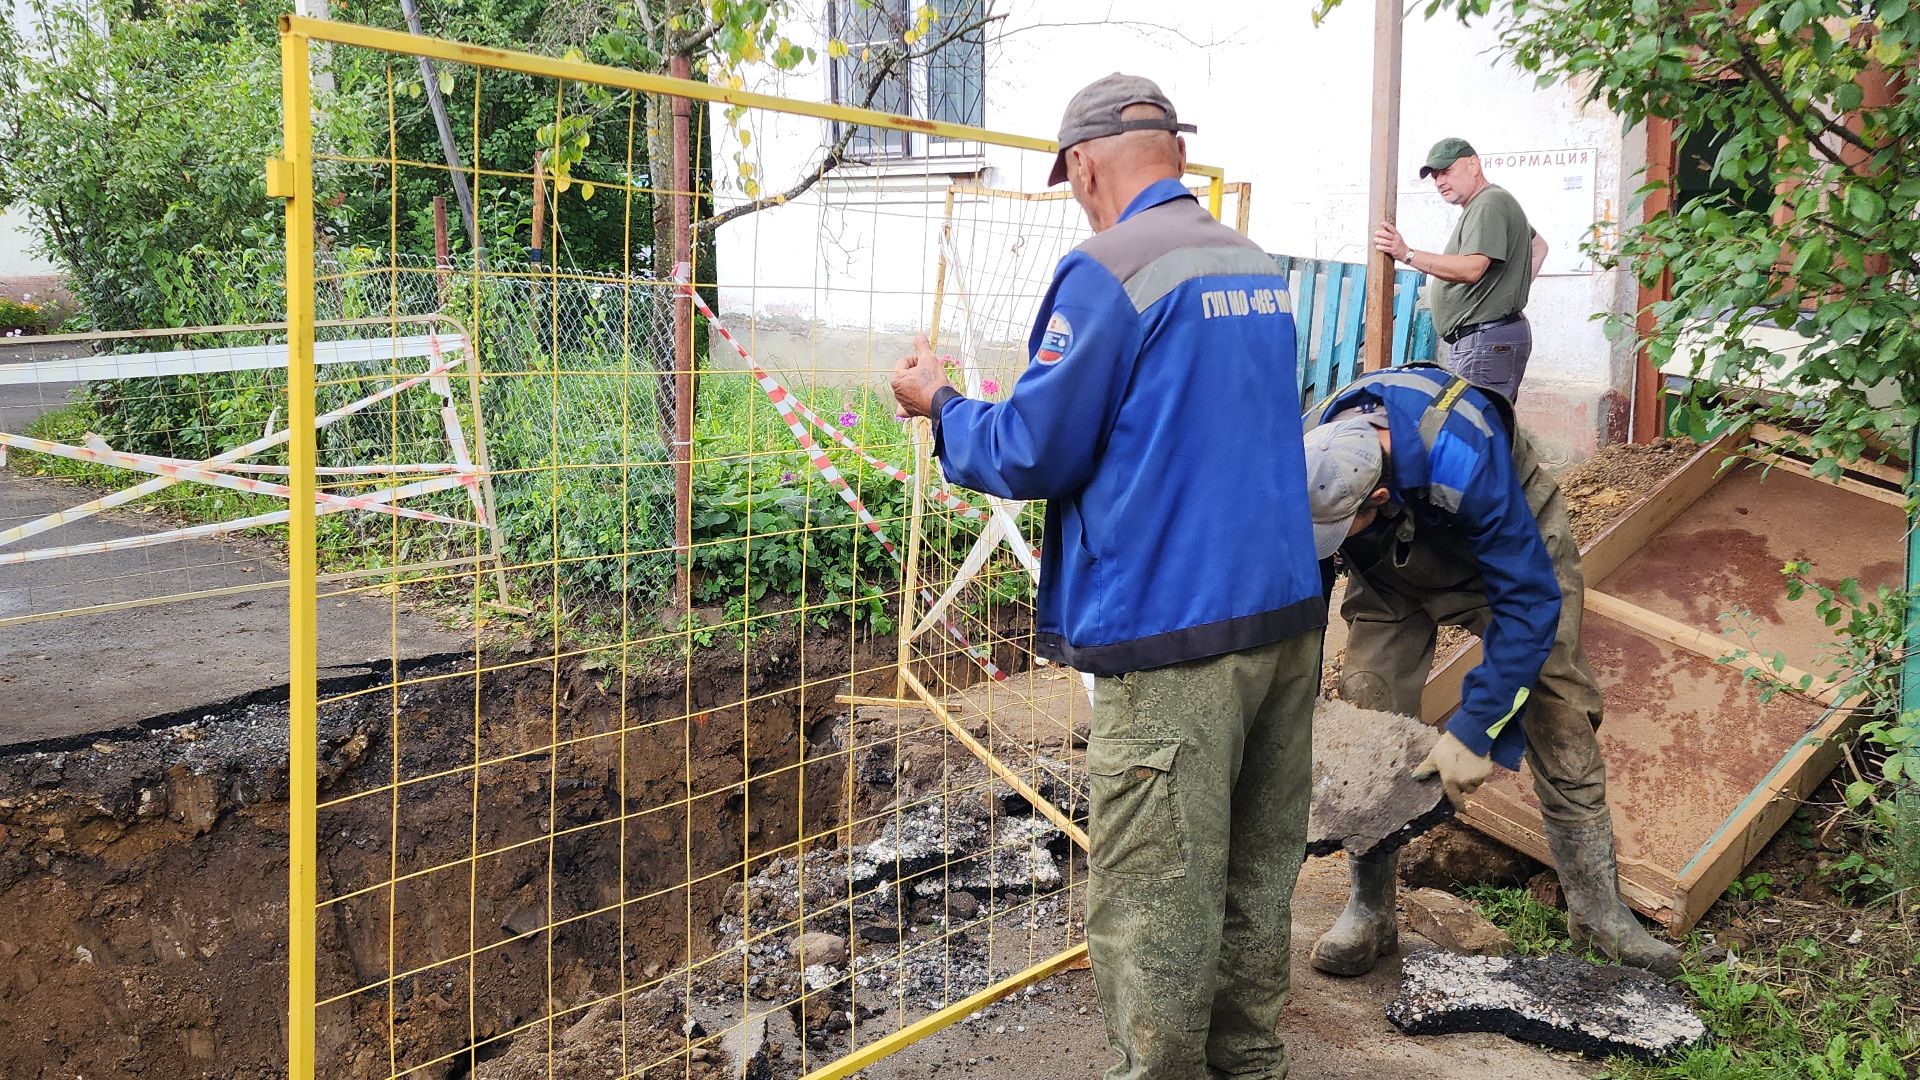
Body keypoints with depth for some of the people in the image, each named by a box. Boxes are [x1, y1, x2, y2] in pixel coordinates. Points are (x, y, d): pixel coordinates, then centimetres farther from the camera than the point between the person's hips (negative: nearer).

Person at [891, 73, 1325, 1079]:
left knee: (1156, 902, 2)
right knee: (1257, 873, 20)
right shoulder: (1259, 267, 13)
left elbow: (1032, 456, -11)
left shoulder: (1107, 270, -12)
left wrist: (942, 405, 7)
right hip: (1287, 612, 9)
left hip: (1175, 632, -8)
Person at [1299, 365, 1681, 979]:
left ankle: (1598, 908, 9)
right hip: (1390, 564, 3)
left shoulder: (1462, 461, -45)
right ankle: (1369, 914, 3)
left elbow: (1530, 600, -37)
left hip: (1509, 543, -3)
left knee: (1558, 716, -6)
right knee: (1369, 714, -8)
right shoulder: (1305, 460, -30)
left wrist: (1473, 730, -38)